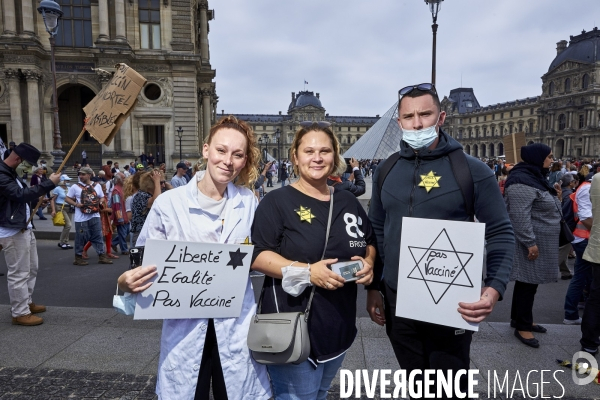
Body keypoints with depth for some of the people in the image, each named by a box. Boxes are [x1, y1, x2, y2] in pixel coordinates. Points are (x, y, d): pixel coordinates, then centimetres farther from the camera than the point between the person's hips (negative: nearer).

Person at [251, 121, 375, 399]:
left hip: (338, 327, 6)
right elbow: (257, 257, -16)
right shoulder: (277, 201, -10)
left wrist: (368, 263, -5)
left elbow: (370, 244, 17)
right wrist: (306, 271, -26)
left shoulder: (348, 202, 8)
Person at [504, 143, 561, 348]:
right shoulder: (522, 181, -20)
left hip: (538, 240, 10)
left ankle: (520, 318, 29)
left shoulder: (534, 177, 14)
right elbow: (520, 216, -26)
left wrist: (555, 197, 10)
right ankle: (522, 326, 11)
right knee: (527, 282, -2)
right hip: (530, 242, -10)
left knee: (529, 282, 17)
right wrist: (530, 242, -25)